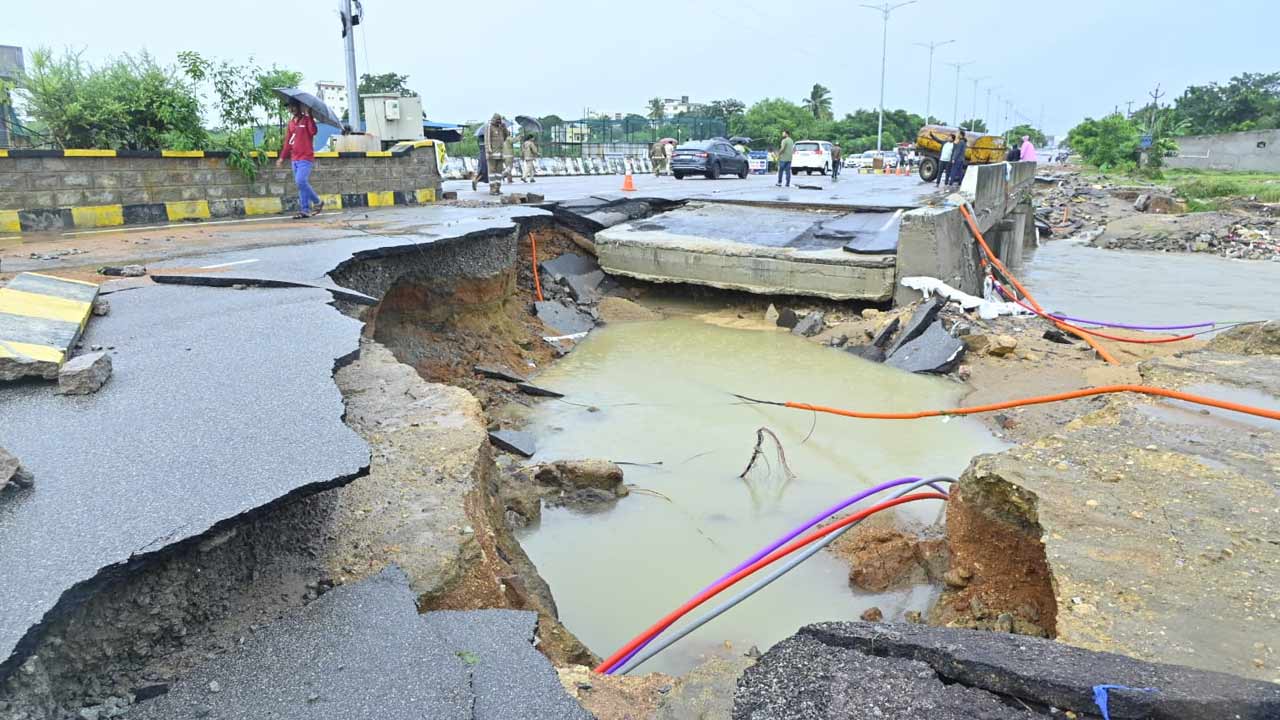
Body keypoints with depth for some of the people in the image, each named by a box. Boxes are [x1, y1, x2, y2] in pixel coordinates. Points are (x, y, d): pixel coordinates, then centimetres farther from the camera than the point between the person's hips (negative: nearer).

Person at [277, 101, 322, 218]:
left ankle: (317, 202, -3)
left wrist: (308, 115, -19)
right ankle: (305, 210, 6)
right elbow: (287, 141, 20)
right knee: (301, 183, 5)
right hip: (294, 159, 7)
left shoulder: (307, 120, -2)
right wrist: (282, 157, 17)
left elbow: (313, 131, -22)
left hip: (306, 158, -7)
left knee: (301, 181, -20)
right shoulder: (291, 123, 17)